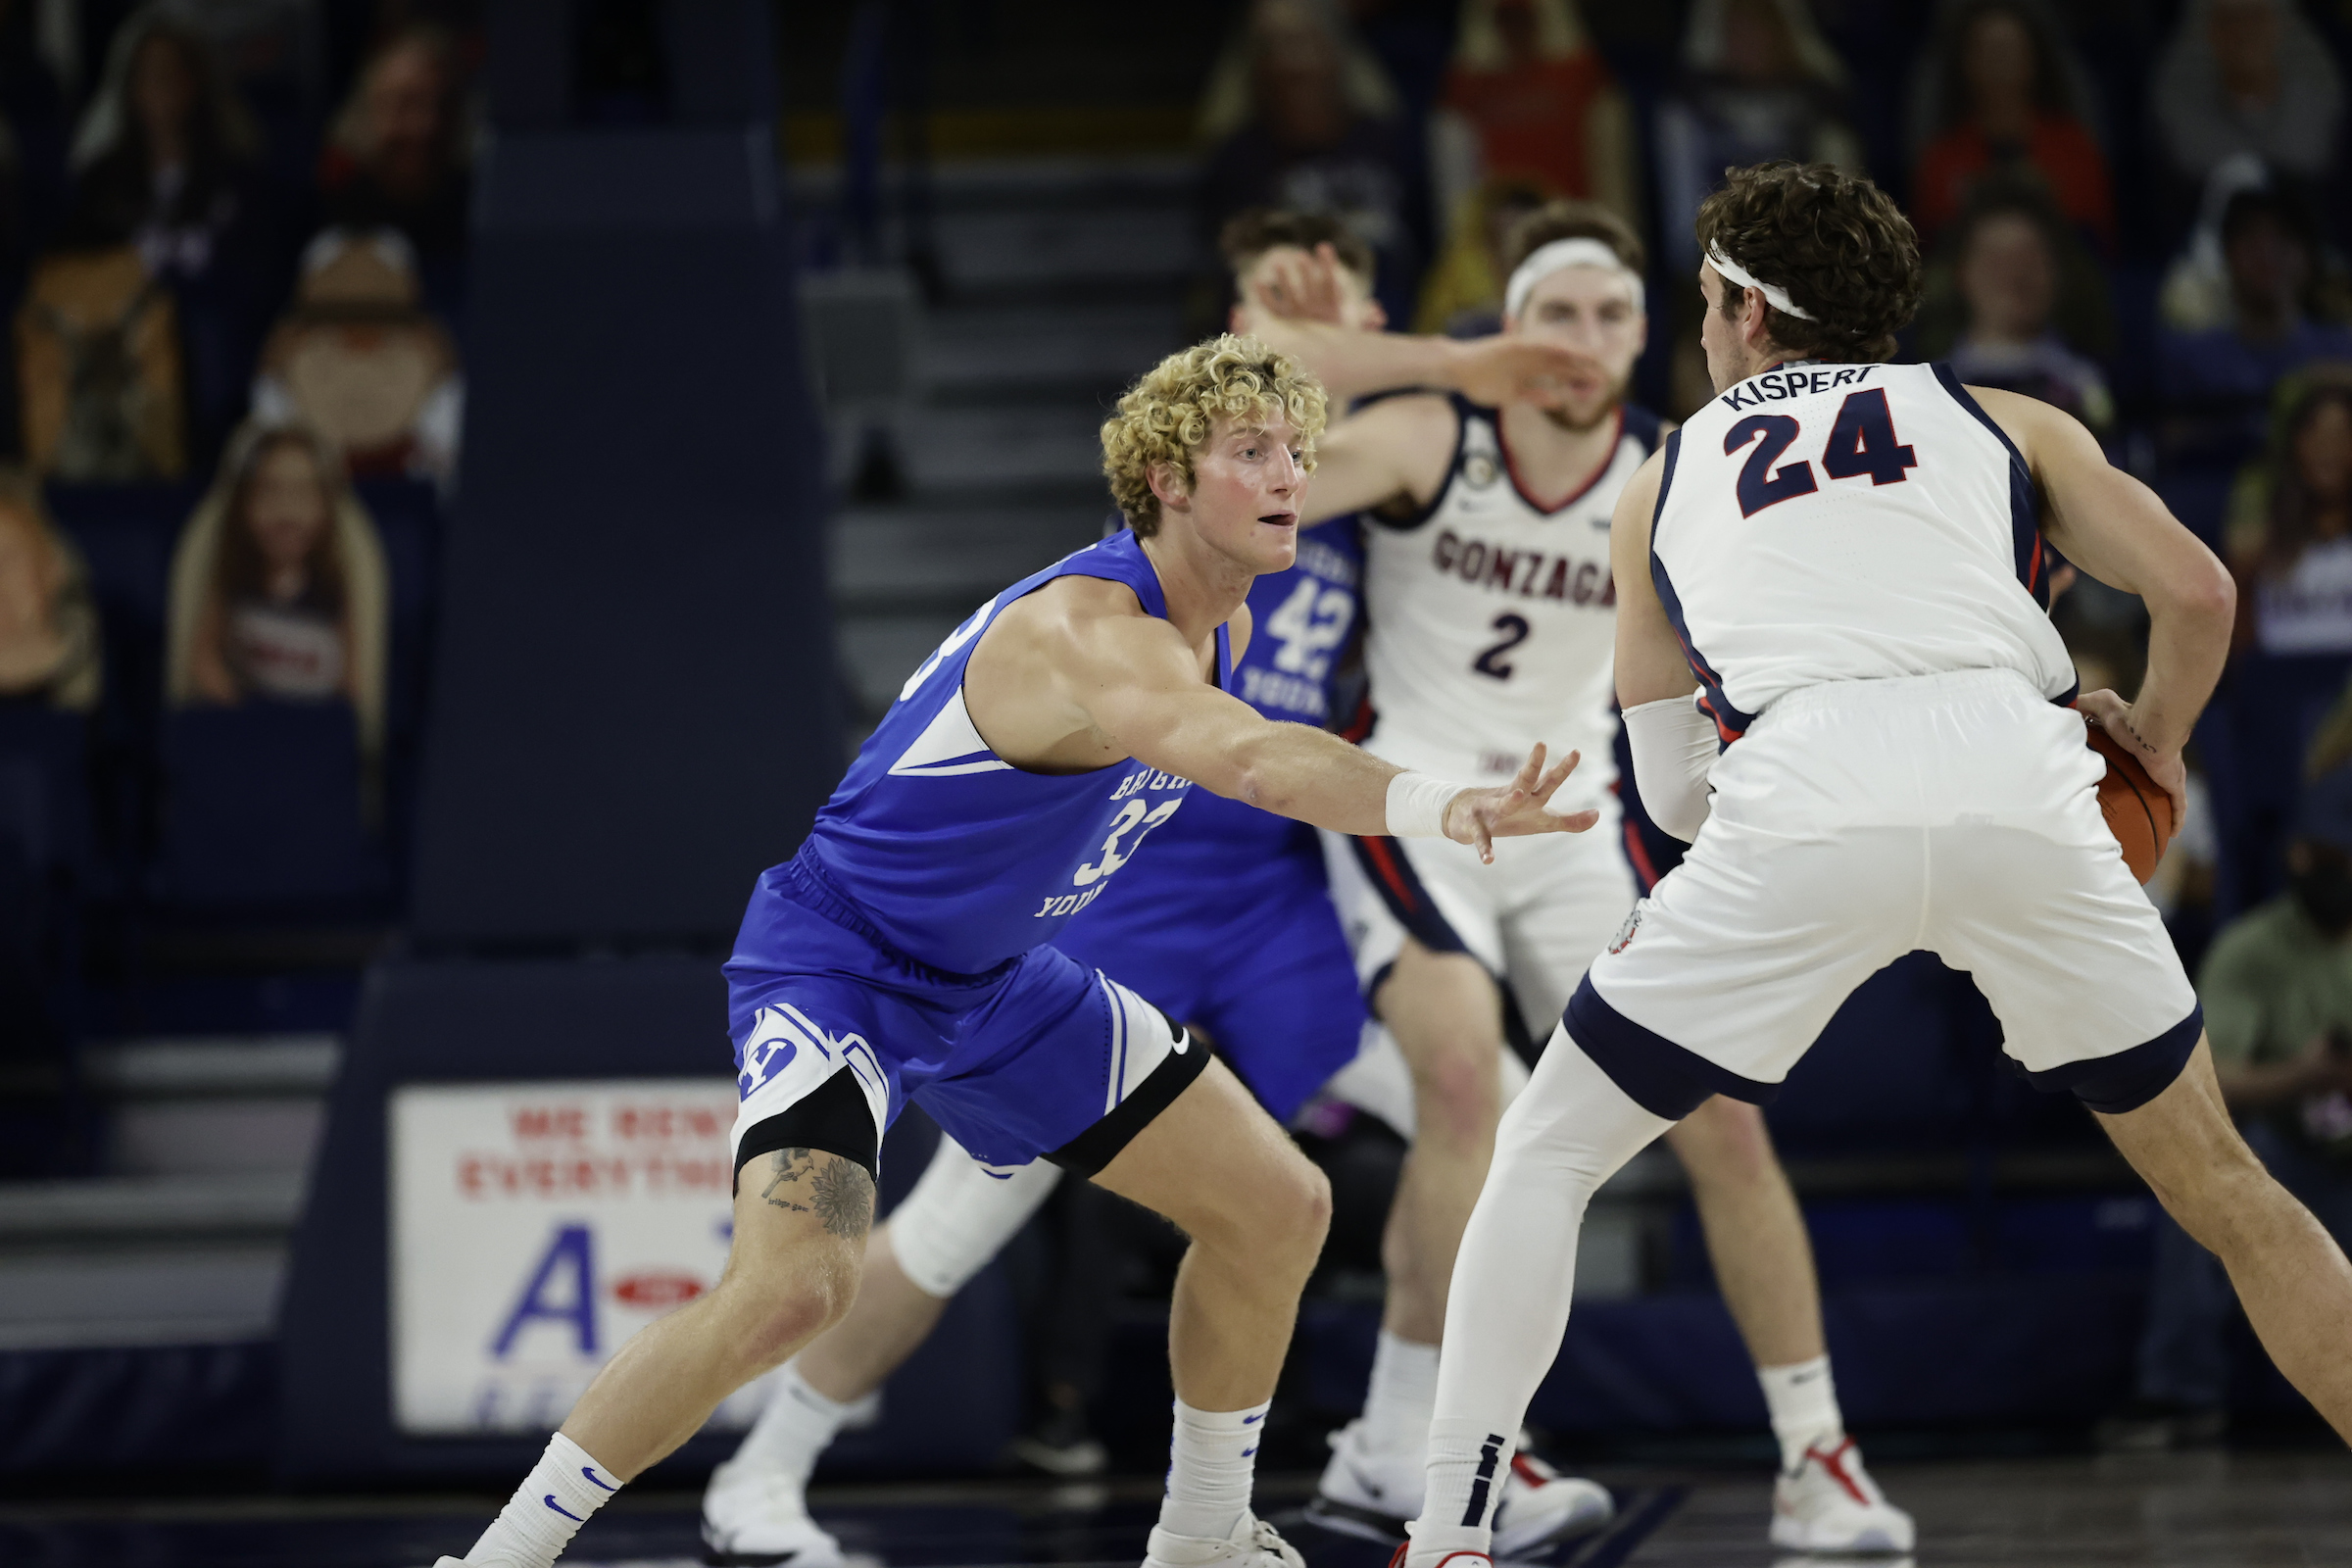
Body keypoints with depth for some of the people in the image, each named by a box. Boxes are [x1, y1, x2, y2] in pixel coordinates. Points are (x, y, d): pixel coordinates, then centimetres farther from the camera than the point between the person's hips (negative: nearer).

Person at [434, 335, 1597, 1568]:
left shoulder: (1221, 625, -1)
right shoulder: (1087, 626, -31)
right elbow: (1248, 759, -51)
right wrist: (1445, 807, -65)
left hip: (999, 980, 10)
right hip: (835, 962, -9)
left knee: (1277, 1207, 9)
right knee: (795, 1284, -31)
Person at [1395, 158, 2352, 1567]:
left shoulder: (1666, 479, 30)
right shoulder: (2008, 421, 28)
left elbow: (1674, 789, 31)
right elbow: (2196, 591, 15)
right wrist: (2154, 742, 34)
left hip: (1796, 807, -1)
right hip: (2019, 783, 1)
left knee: (1546, 1158, 17)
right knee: (2221, 1188, 18)